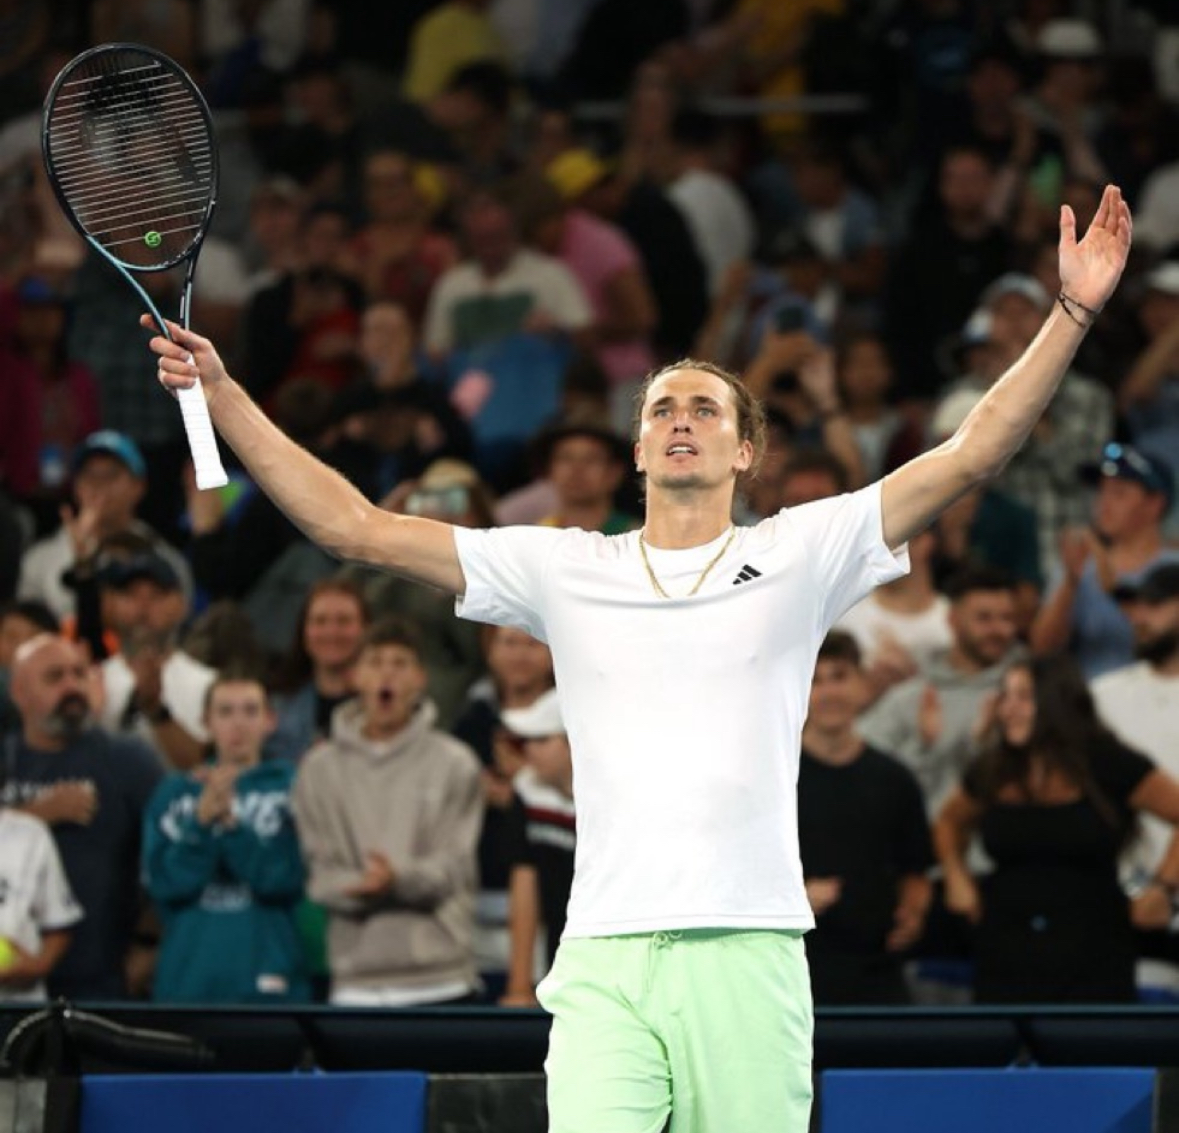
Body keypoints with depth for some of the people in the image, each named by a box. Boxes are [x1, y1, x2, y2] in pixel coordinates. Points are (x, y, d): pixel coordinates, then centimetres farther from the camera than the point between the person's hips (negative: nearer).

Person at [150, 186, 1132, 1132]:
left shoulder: (797, 556, 11)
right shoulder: (566, 569, 14)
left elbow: (971, 456, 4)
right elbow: (354, 527, 14)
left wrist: (1073, 313, -4)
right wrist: (223, 393, 8)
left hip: (750, 961, 0)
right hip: (605, 965, 0)